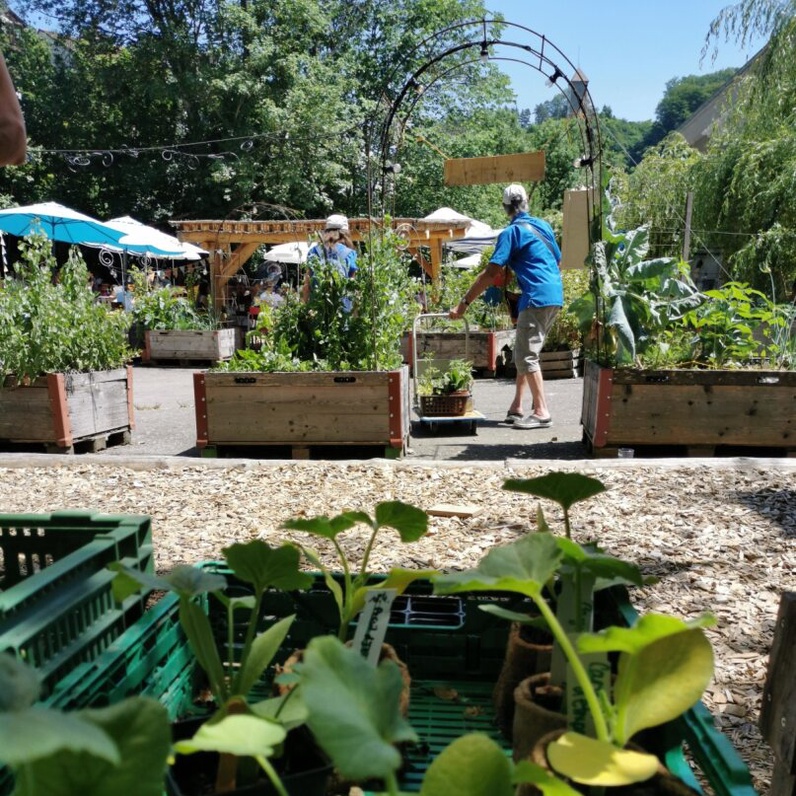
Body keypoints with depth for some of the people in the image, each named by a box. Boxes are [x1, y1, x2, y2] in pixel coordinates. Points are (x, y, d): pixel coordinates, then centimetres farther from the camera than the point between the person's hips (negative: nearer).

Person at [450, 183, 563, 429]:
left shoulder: (511, 232, -6)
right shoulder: (544, 226, 16)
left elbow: (490, 273, -14)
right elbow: (557, 261, 24)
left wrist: (463, 304, -12)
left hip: (537, 298, -8)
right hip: (555, 297, 8)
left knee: (526, 356, -4)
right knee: (525, 353, 14)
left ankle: (542, 412, -3)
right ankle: (516, 409, 17)